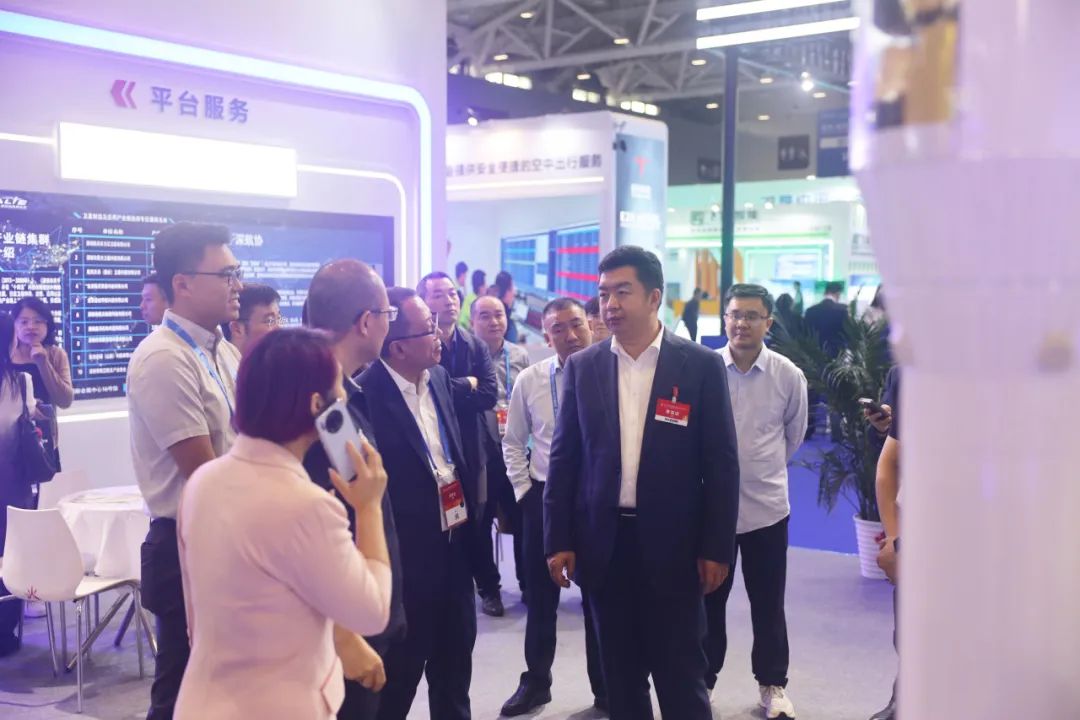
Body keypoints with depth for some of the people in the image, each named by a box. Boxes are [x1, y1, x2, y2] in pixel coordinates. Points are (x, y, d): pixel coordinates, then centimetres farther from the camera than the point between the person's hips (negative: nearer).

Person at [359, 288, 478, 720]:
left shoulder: (439, 378, 4)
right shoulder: (367, 396, -21)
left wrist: (469, 516, 9)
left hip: (454, 546, 7)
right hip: (408, 558, -7)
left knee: (455, 663, 21)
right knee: (400, 671, 10)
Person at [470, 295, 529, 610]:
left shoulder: (520, 356, 5)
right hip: (478, 453, -3)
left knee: (523, 521, 11)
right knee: (481, 524, 11)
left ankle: (528, 583, 28)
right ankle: (489, 588, 27)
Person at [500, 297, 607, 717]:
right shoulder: (529, 380, -1)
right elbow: (513, 442, 8)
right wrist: (524, 489, 1)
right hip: (543, 497, 2)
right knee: (540, 597, 13)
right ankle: (536, 682, 30)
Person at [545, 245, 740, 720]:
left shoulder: (701, 365, -4)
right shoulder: (583, 367, 3)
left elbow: (721, 463, -4)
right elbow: (564, 458, 4)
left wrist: (717, 547, -6)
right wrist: (558, 540, 0)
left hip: (672, 544, -2)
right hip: (604, 542, 3)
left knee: (681, 675, 7)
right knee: (621, 674, 14)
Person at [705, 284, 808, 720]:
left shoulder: (788, 376, -4)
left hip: (767, 505, 0)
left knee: (768, 603, 11)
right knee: (708, 599, 12)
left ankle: (773, 684, 26)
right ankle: (702, 679, 27)